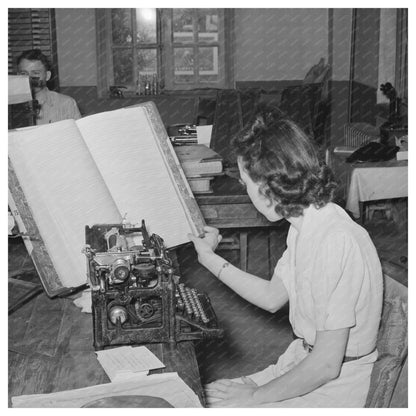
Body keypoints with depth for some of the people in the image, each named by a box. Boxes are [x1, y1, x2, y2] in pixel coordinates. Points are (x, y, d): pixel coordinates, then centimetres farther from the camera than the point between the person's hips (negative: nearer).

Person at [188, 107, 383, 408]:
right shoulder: (306, 227, 2)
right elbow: (273, 297, 14)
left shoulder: (336, 242, -28)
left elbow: (326, 365, -26)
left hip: (335, 390, -8)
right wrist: (210, 258, 15)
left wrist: (255, 397, -15)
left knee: (215, 405, -12)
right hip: (304, 362, 8)